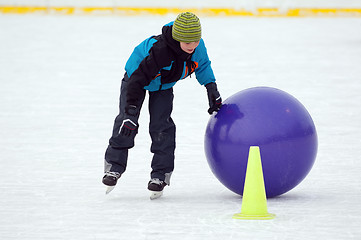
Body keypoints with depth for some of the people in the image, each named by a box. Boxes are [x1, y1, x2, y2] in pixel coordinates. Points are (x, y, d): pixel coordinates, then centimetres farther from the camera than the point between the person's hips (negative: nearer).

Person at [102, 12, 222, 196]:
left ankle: (161, 174, -3)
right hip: (136, 76, -4)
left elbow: (203, 65, 0)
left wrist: (212, 88, -4)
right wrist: (131, 113, -43)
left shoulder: (198, 47, -26)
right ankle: (114, 166, 4)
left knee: (161, 124, -9)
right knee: (126, 122, -10)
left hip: (164, 86, 4)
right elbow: (138, 79, -41)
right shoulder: (160, 51, -44)